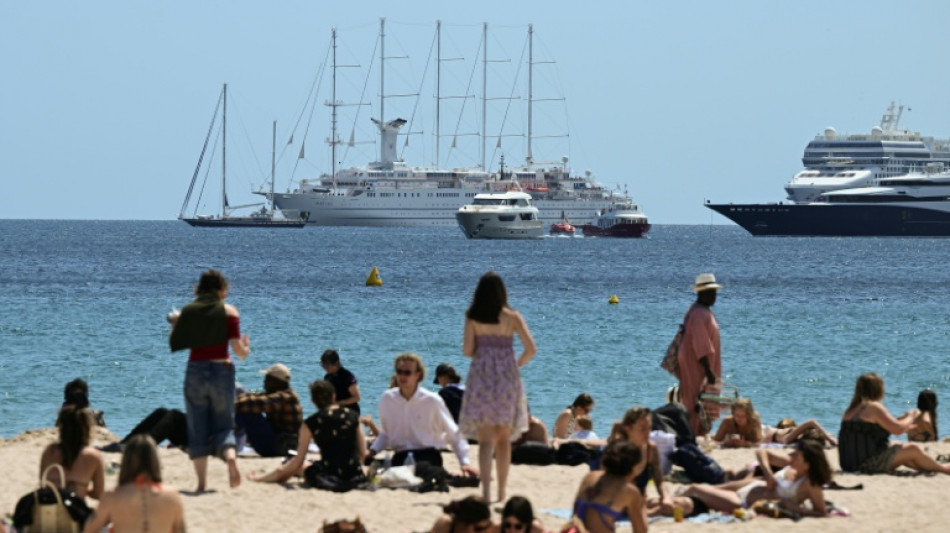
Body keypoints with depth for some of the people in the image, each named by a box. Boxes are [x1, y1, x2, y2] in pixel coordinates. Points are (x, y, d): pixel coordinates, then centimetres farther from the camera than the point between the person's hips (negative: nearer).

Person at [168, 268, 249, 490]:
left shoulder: (188, 311, 1)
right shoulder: (229, 311, -2)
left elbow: (175, 343, 5)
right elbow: (237, 348, -8)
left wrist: (174, 322, 22)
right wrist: (245, 349, 15)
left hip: (195, 370, 1)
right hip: (222, 370, -1)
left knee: (197, 429, 8)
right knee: (223, 424, 11)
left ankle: (202, 481, 4)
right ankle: (230, 455, -21)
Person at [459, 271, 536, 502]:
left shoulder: (472, 317, -3)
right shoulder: (512, 317, -2)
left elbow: (467, 350, -6)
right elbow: (531, 349, -6)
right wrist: (517, 364, 12)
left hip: (481, 377, -1)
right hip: (507, 378, 1)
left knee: (485, 440, -3)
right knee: (504, 440, 14)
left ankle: (486, 490, -20)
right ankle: (502, 492, 20)